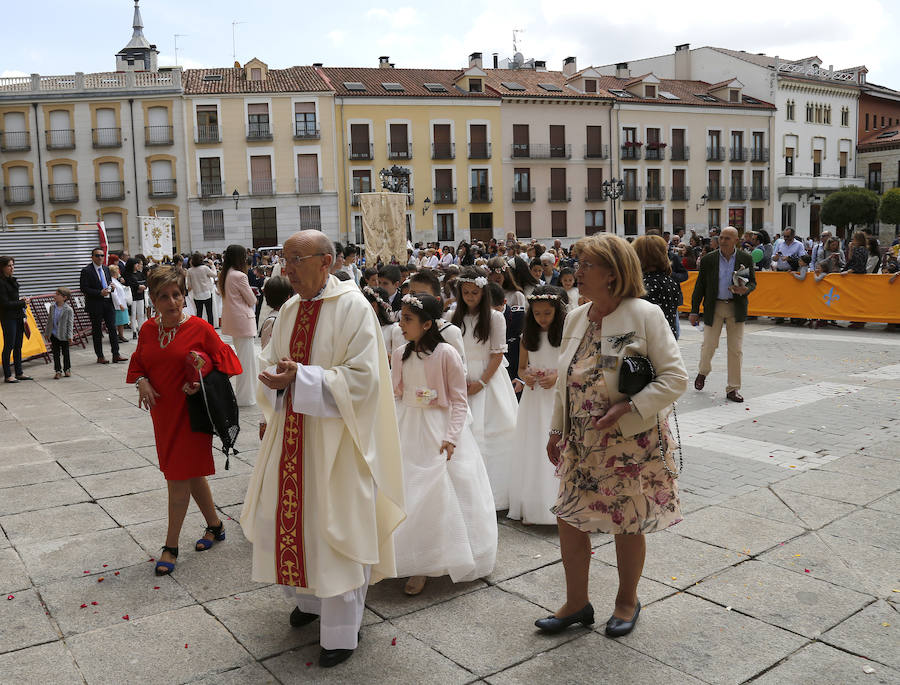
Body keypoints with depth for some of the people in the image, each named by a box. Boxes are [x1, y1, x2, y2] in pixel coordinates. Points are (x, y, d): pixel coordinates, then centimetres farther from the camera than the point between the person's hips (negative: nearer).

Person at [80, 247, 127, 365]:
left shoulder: (106, 268, 12)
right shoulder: (86, 271, -7)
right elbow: (83, 288, -12)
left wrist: (110, 287, 1)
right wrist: (99, 293, -19)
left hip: (108, 302, 5)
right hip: (95, 304, -5)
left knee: (112, 328, 2)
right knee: (97, 331, 4)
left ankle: (116, 355, 6)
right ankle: (100, 356, 11)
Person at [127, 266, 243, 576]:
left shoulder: (199, 328, -12)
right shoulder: (147, 329, 3)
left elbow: (223, 361, -6)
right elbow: (138, 364, 15)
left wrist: (202, 383, -20)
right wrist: (142, 382, -5)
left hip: (190, 412, -6)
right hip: (162, 411, 6)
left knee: (179, 475, -3)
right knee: (191, 472, 16)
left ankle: (171, 545, 10)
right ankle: (215, 525, 34)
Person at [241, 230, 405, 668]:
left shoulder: (353, 308, -13)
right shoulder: (289, 310, 8)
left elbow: (362, 378, -19)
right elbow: (272, 364, 13)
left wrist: (301, 377, -24)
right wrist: (276, 379, -11)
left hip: (336, 440, -7)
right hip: (292, 435, 7)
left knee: (334, 527, 2)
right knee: (287, 515, 14)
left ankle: (341, 630, 18)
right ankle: (309, 598, 39)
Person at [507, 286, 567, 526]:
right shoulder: (527, 337, 8)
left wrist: (558, 377, -17)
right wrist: (526, 377, -5)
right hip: (534, 397, 4)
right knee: (533, 450, 5)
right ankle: (533, 506, 12)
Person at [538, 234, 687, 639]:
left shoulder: (644, 315, -14)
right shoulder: (576, 319, 6)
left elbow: (675, 378, -15)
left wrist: (627, 408, -23)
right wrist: (556, 430, 14)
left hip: (630, 442, -6)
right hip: (581, 442, 6)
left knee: (628, 526, 10)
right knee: (569, 519, 9)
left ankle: (627, 601, 34)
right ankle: (576, 604, 28)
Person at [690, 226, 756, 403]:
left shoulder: (746, 259, 0)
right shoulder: (708, 259, -2)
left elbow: (753, 282, 8)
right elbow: (700, 286, 2)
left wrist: (745, 290, -17)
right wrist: (694, 311, 1)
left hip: (736, 308, 1)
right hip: (714, 307, 0)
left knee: (736, 349, 1)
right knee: (709, 344, 2)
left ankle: (733, 389, 10)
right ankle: (703, 372, 35)